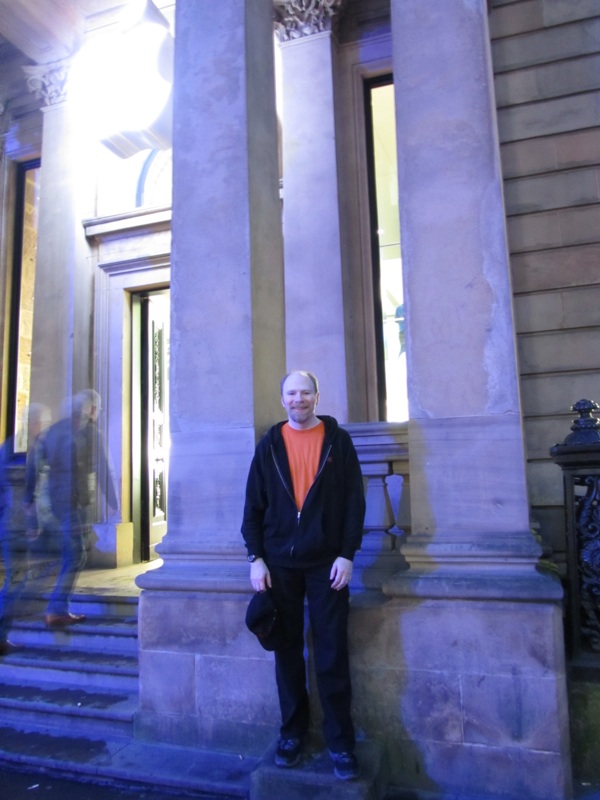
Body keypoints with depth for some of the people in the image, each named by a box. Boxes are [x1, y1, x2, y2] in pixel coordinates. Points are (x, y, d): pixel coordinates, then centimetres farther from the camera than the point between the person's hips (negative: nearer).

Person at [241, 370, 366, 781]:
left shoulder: (339, 440, 1)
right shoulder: (270, 445, 6)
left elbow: (354, 500, -1)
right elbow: (254, 504, 4)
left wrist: (347, 554, -8)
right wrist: (256, 557, -3)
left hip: (327, 561, -2)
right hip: (279, 562, 2)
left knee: (332, 654, 3)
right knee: (287, 651, 11)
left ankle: (340, 741, 17)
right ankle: (292, 731, 27)